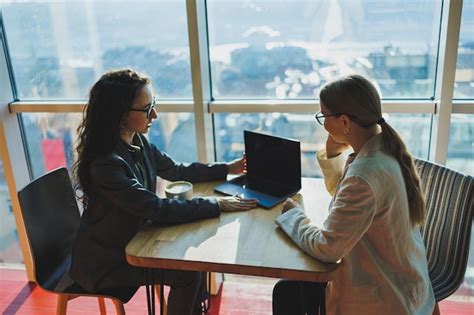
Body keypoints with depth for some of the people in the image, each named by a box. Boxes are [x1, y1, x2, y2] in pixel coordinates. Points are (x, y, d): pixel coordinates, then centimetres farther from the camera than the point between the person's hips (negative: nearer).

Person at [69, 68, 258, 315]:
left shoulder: (137, 142, -5)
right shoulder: (105, 164, -32)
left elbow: (177, 171, 8)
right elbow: (158, 210, -31)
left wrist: (227, 169, 5)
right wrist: (217, 205, -27)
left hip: (131, 241, 8)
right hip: (104, 262, -7)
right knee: (187, 274, -10)